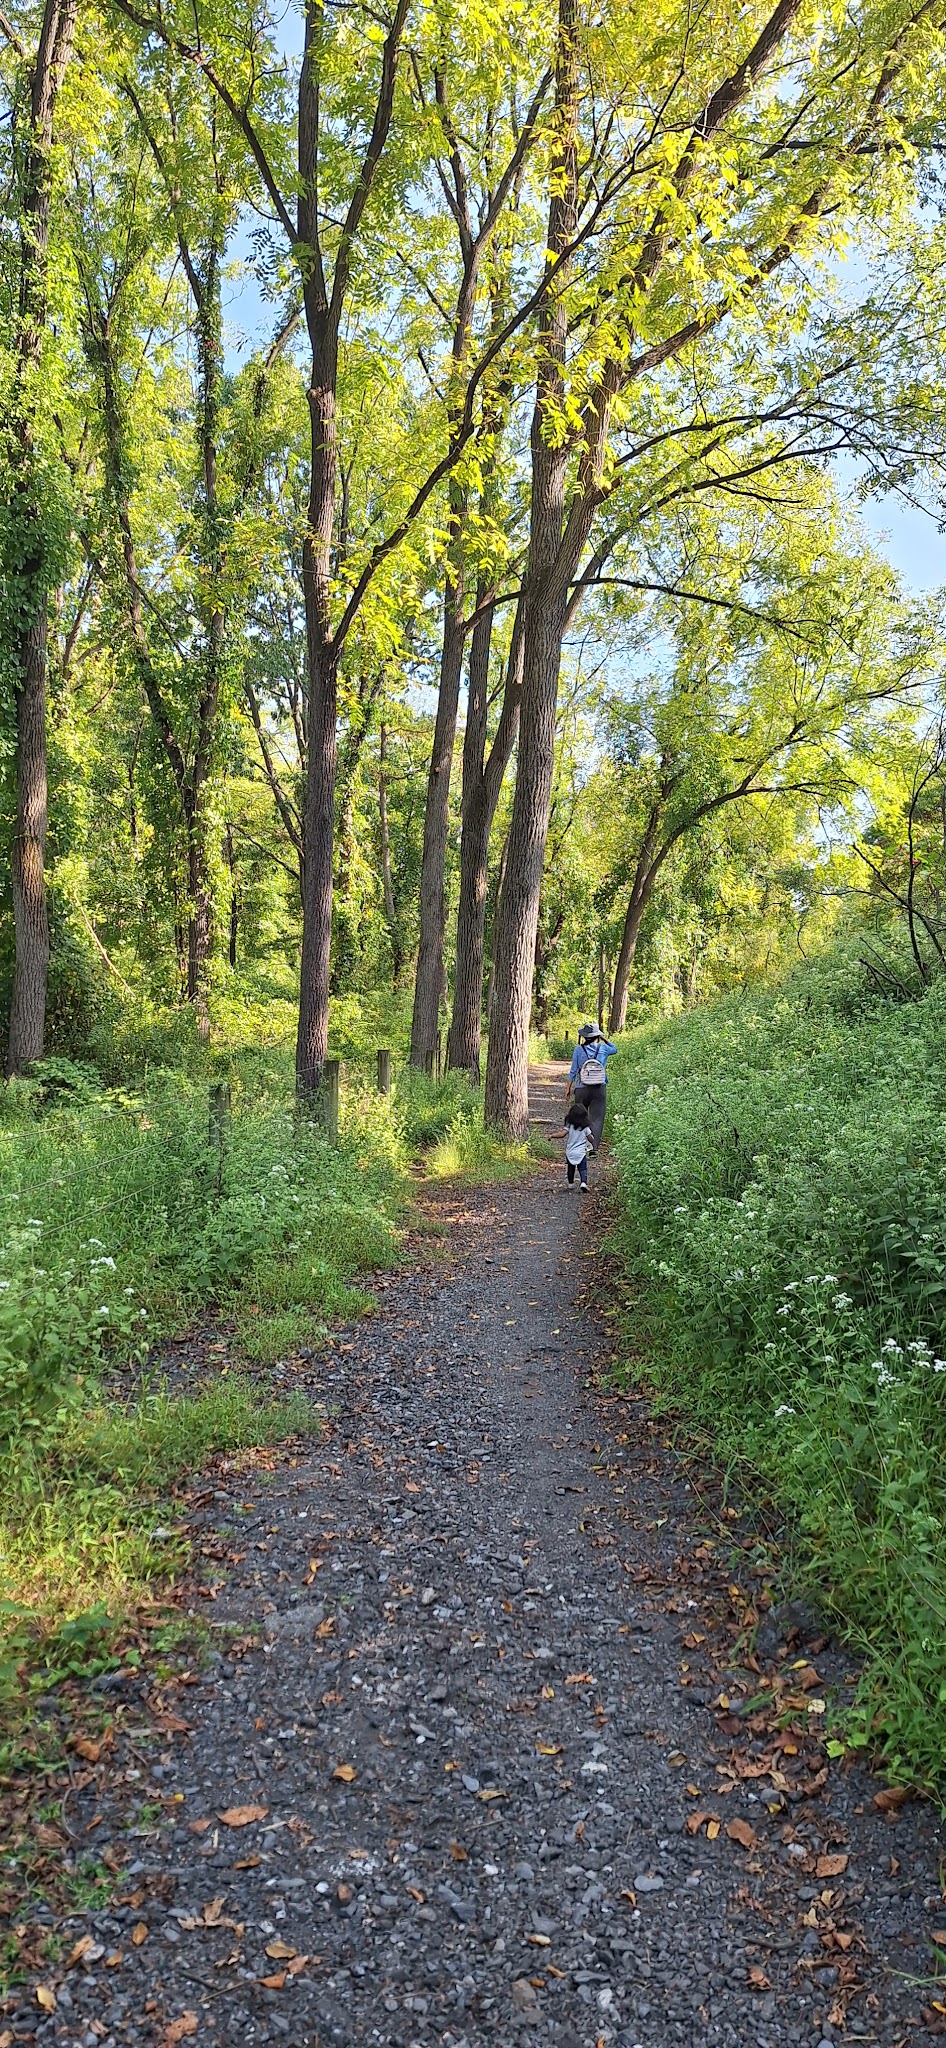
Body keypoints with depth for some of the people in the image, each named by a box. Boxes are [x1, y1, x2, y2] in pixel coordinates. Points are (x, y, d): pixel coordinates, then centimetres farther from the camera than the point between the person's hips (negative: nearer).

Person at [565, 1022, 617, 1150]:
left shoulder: (578, 1050, -7)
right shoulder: (603, 1048, -3)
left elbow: (573, 1071, -3)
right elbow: (614, 1049, 22)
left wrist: (568, 1088, 5)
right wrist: (603, 1037, 14)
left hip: (582, 1089, 0)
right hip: (599, 1089, 0)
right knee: (597, 1118, 3)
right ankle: (594, 1147, -4)